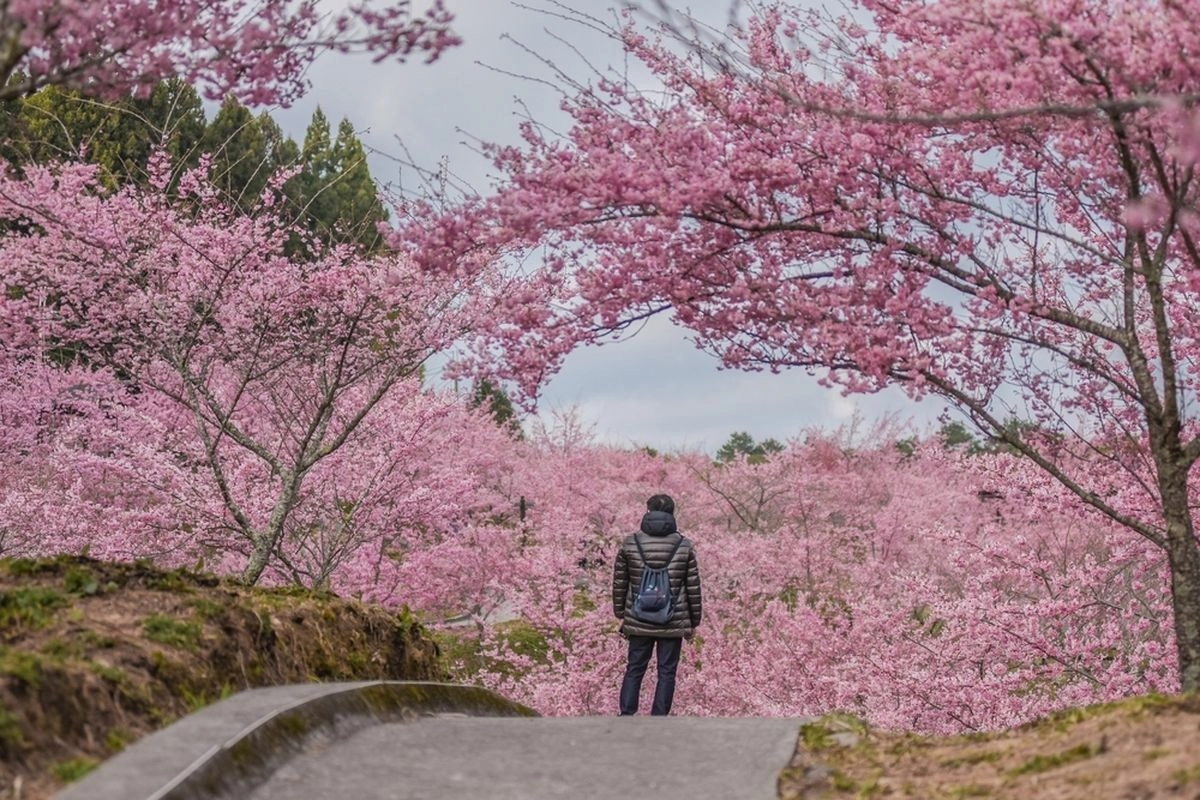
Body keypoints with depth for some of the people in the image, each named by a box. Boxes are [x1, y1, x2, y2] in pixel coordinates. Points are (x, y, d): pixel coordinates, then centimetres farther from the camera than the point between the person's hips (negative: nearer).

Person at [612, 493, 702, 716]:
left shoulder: (630, 543, -3)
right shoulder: (684, 545, -5)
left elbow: (619, 582, 4)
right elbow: (693, 587, 0)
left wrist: (620, 613, 17)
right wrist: (694, 621, 10)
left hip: (638, 622, 1)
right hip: (673, 623, -1)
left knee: (634, 669, 12)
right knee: (666, 672, 7)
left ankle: (626, 716, 10)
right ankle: (658, 718, 8)